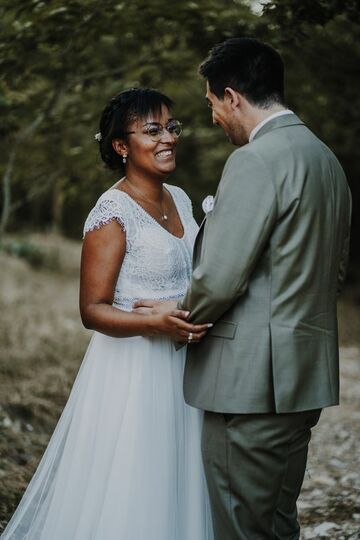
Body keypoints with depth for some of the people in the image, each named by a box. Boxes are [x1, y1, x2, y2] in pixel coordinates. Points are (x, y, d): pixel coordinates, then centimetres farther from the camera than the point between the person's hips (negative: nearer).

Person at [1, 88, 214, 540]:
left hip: (182, 365, 7)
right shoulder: (112, 213, -14)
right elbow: (92, 310, -16)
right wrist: (156, 323, -29)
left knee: (174, 488, 16)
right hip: (132, 371, -7)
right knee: (125, 496, 2)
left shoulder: (180, 199, 8)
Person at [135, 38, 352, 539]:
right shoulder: (328, 159, 13)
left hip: (253, 380, -9)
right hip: (307, 375, 9)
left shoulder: (254, 161, -16)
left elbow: (219, 277, -19)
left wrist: (181, 313, 0)